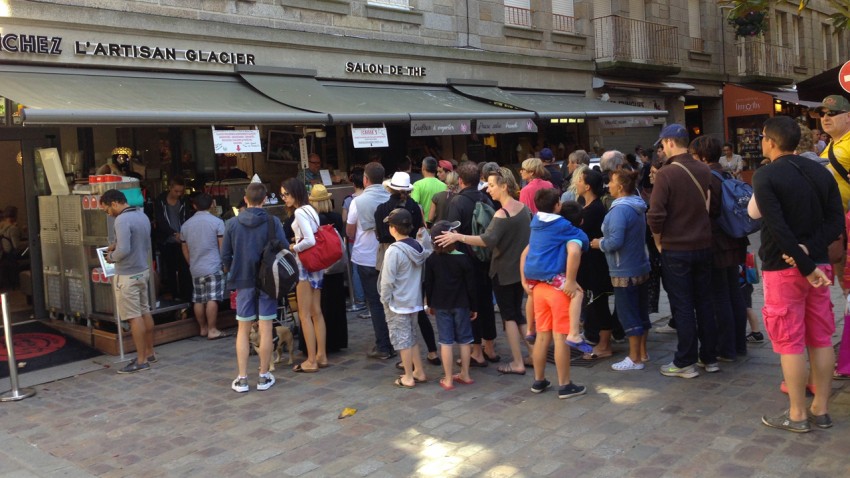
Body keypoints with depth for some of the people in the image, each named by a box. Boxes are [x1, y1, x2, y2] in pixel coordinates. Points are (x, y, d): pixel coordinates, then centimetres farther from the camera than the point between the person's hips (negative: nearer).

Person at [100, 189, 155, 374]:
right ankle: (149, 353, 26)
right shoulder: (142, 216, 8)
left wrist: (111, 257, -7)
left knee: (134, 317, -3)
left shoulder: (122, 220, -20)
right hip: (143, 270, 9)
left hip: (128, 275, -9)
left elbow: (123, 250, -27)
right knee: (145, 312, 16)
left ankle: (141, 360, 2)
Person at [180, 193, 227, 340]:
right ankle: (212, 330, -5)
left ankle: (203, 328, 19)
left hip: (195, 269, 5)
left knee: (198, 300, 10)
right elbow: (222, 246, -7)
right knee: (212, 299, -5)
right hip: (213, 267, -5)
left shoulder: (186, 225, 9)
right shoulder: (217, 222, -6)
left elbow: (185, 250, 16)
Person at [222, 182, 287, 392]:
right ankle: (264, 376, 12)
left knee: (243, 330, 10)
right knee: (265, 328, 6)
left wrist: (231, 271, 22)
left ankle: (242, 379, 10)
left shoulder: (232, 224, -2)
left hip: (243, 281, 1)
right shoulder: (273, 222, -8)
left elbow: (225, 256, 2)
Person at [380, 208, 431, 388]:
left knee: (402, 339, 3)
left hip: (397, 304, -7)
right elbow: (424, 275, 8)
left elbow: (387, 280, -16)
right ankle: (419, 372, 26)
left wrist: (385, 300, -6)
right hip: (415, 301, 7)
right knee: (412, 337, 19)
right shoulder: (420, 247, 1)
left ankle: (408, 377, 11)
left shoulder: (394, 250, -19)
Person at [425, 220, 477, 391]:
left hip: (441, 305, 1)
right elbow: (470, 285, -7)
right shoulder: (463, 259, -11)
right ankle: (465, 375, 22)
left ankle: (448, 379, 6)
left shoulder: (431, 260, -6)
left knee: (446, 341, 3)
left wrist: (430, 304, 13)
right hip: (461, 305, -1)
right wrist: (473, 307, 3)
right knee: (464, 340, 13)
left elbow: (428, 284, 0)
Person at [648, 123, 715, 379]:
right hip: (704, 246, 5)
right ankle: (710, 357, 23)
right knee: (704, 302, 14)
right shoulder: (704, 171, 2)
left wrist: (659, 241, -3)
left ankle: (685, 363, 9)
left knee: (682, 306, 2)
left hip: (676, 250, -5)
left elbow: (656, 215, -19)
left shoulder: (666, 173, -16)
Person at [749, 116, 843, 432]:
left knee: (790, 342, 2)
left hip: (783, 268, -6)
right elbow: (836, 221, 0)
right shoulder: (820, 172, 7)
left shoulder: (765, 175, -11)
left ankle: (797, 415, 10)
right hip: (818, 263, 6)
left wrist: (805, 266, -17)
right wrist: (810, 250, -10)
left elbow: (778, 226, -20)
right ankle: (821, 410, 21)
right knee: (821, 339, 12)